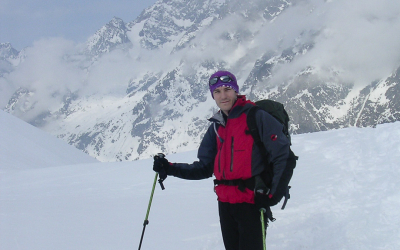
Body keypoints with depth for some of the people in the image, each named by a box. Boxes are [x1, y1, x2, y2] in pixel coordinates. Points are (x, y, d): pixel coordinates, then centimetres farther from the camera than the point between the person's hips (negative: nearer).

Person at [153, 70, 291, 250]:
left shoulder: (257, 117, -6)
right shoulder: (216, 126, 13)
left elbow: (282, 156, -9)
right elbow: (205, 168, 14)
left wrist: (270, 193, -12)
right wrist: (170, 169, 3)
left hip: (251, 202, -7)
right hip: (225, 202, 7)